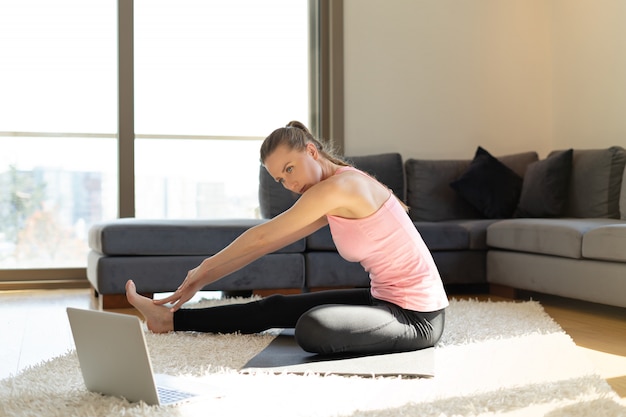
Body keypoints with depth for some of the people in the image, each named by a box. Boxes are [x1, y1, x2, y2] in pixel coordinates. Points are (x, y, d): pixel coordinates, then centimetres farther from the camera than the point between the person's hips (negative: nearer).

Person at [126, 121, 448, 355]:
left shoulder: (338, 186, -20)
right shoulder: (335, 201, 9)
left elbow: (262, 236, -11)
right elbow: (268, 244, 13)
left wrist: (204, 268, 3)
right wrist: (205, 278, 15)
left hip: (417, 318, -9)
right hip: (389, 299, 9)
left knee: (312, 328, -34)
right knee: (275, 308, 12)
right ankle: (170, 319, 21)